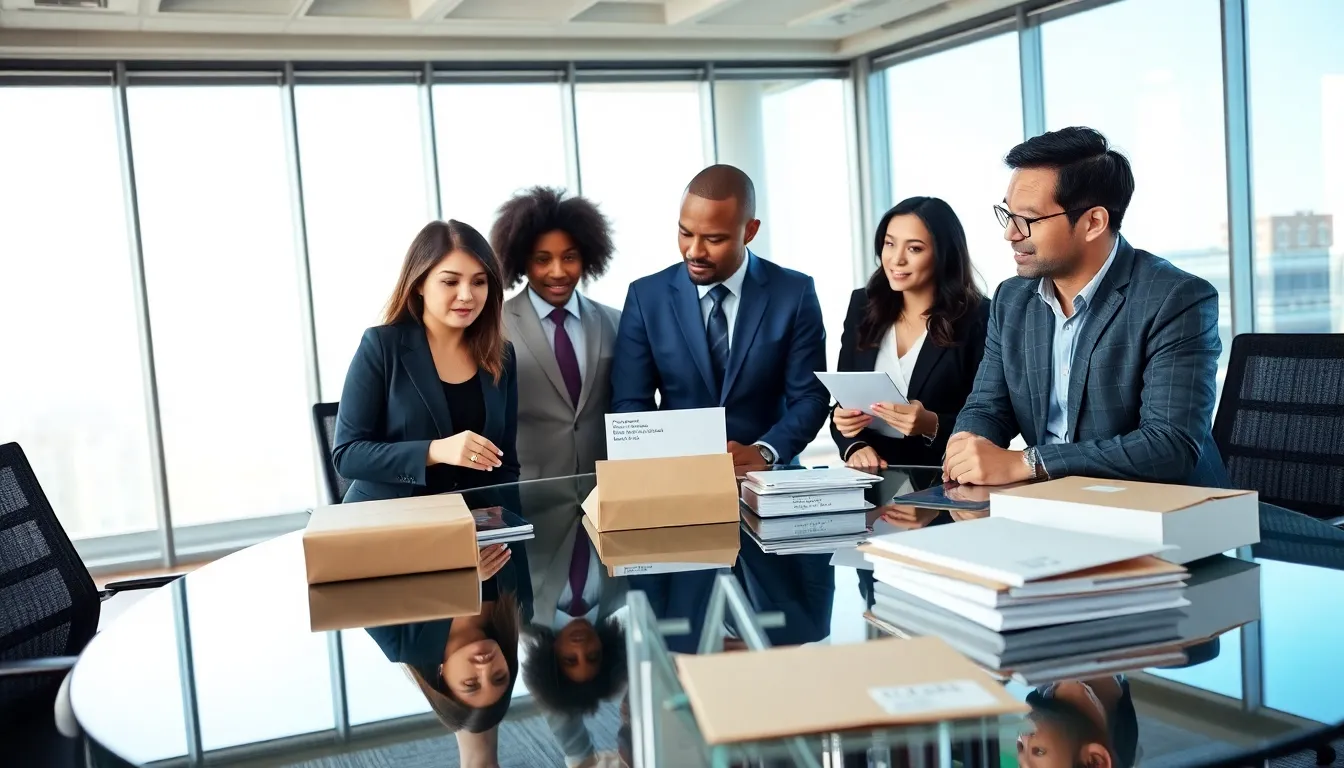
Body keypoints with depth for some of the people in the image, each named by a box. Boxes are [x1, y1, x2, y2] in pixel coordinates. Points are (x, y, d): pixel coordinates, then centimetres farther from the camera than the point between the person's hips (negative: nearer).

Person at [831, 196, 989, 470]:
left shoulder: (978, 318, -4)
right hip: (869, 475, 3)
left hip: (943, 479, -3)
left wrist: (932, 425, -20)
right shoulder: (863, 305, 9)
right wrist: (854, 447, -9)